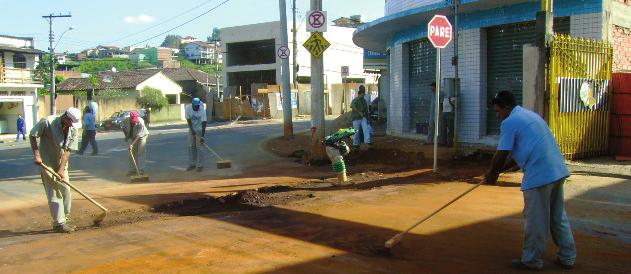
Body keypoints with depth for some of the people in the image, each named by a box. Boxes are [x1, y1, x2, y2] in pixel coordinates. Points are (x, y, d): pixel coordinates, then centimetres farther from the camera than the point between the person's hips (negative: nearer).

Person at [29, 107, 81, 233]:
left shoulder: (73, 130, -6)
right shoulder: (47, 122, -19)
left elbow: (67, 151, -8)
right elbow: (32, 135, -10)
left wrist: (61, 170, -15)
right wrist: (37, 155, -18)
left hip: (62, 165, 5)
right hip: (47, 164, -5)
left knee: (66, 192, 8)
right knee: (54, 194, -6)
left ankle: (64, 219, 22)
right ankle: (59, 223, -1)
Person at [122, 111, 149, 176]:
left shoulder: (141, 122, -34)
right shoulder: (126, 121, -20)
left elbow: (138, 135, -35)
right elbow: (123, 128, 4)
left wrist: (132, 144, -39)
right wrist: (127, 136, 2)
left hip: (142, 135, -5)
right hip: (132, 137, 5)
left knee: (141, 152, -14)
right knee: (132, 153, 4)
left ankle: (141, 170, -14)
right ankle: (132, 169, 12)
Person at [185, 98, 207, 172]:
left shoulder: (202, 110, -26)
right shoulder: (188, 108, -15)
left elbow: (204, 124, -28)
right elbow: (188, 120, -7)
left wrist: (202, 136, -32)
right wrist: (192, 130, -13)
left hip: (200, 130, -4)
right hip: (191, 129, 4)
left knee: (199, 147, -7)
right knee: (191, 147, 6)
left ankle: (200, 165, -3)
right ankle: (192, 164, 15)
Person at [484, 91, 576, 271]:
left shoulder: (509, 122, -7)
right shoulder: (530, 115, 22)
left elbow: (501, 156, -9)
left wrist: (491, 174, 8)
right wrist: (499, 171, 21)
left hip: (539, 175, -9)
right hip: (557, 171, 9)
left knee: (535, 220, 2)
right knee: (558, 216, 17)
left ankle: (532, 260, 12)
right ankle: (567, 257, 25)